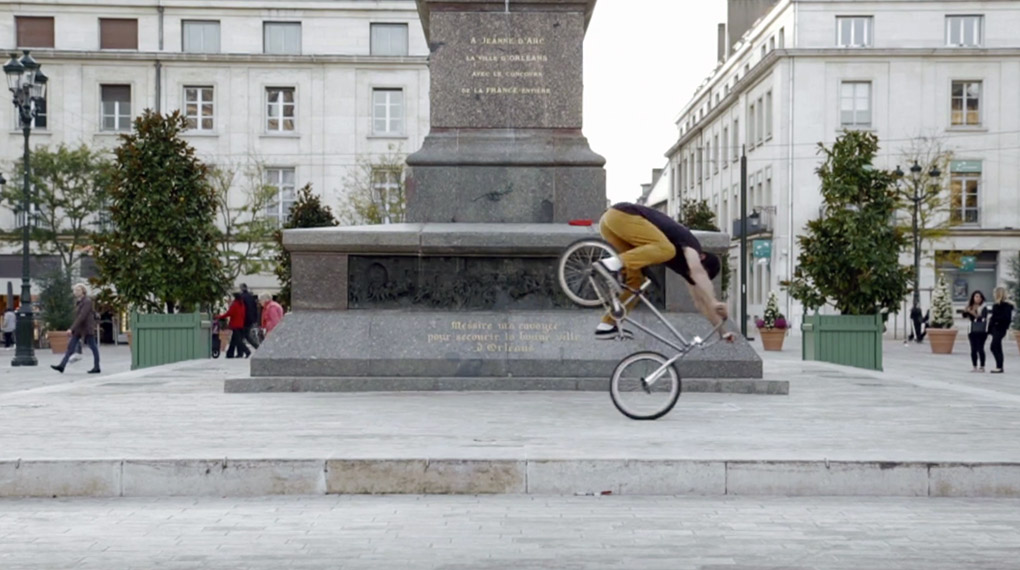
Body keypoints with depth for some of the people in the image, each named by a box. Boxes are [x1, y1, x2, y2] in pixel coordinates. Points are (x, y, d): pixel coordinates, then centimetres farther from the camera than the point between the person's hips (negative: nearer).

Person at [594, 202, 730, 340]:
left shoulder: (684, 261, 19)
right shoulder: (690, 243, -6)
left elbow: (700, 299, 23)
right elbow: (697, 271, -27)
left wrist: (721, 329, 23)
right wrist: (714, 302, -36)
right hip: (621, 215, -9)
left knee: (635, 278, 10)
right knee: (665, 250, -24)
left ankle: (607, 326, 5)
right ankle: (613, 264, -30)